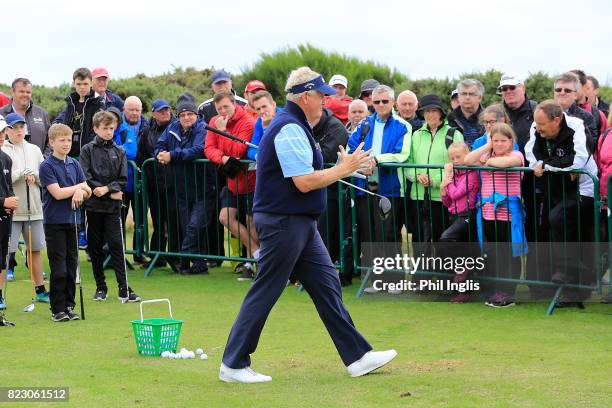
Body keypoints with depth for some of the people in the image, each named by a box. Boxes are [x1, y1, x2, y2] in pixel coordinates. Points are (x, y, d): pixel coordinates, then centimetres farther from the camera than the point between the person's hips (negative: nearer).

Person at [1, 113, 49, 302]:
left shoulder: (34, 150, 11)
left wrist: (33, 175, -11)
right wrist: (22, 173, -18)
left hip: (34, 208, 5)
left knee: (36, 249, 12)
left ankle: (40, 290, 21)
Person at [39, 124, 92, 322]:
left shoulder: (74, 164, 10)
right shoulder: (47, 166, -8)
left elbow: (87, 192, 9)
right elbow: (57, 193, -15)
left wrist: (81, 193, -13)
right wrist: (79, 187, -4)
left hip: (73, 220, 5)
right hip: (55, 222, -5)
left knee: (72, 266, 8)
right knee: (59, 269, -5)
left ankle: (69, 306, 16)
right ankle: (57, 309, 2)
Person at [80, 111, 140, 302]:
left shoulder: (119, 152, 8)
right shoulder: (88, 150, 1)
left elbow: (123, 179, 4)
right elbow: (86, 178, -8)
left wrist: (107, 188, -14)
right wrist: (111, 192, -10)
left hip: (113, 207, 1)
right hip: (93, 205, -1)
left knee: (116, 244, -6)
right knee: (95, 247, 5)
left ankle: (124, 288, -7)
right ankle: (100, 287, 15)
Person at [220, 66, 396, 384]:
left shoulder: (295, 126, 15)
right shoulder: (290, 129, -18)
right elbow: (304, 182, -23)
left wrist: (344, 167, 13)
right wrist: (344, 169, -13)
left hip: (300, 224, 11)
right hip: (284, 223, -11)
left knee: (327, 284, 10)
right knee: (265, 292, -4)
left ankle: (357, 357, 13)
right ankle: (233, 365, 4)